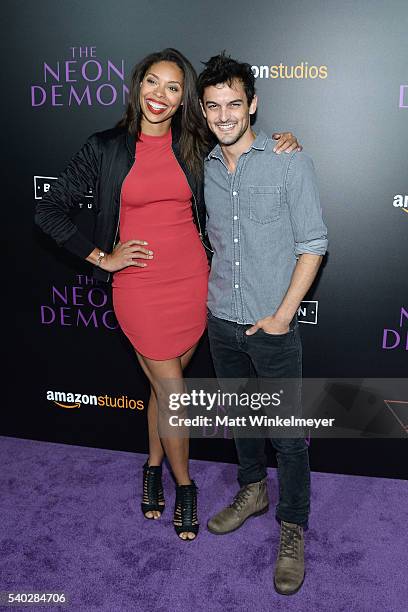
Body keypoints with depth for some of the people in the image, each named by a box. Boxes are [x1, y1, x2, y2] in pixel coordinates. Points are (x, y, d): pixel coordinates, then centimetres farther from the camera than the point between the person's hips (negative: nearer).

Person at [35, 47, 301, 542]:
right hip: (138, 286, -2)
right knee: (172, 392, 4)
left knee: (165, 383, 15)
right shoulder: (106, 148, -3)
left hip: (191, 280, 2)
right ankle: (184, 487, 28)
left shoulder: (196, 146, 4)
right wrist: (101, 258, -4)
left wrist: (281, 146, -2)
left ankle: (153, 466, 39)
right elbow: (49, 211, 1)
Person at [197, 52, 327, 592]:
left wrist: (282, 315, -14)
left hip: (273, 325, -5)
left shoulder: (290, 163, -9)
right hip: (222, 322, 5)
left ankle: (293, 531, 24)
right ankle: (253, 492, 43)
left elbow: (312, 245, -10)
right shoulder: (205, 168, 5)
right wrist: (215, 295, 10)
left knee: (288, 435, 4)